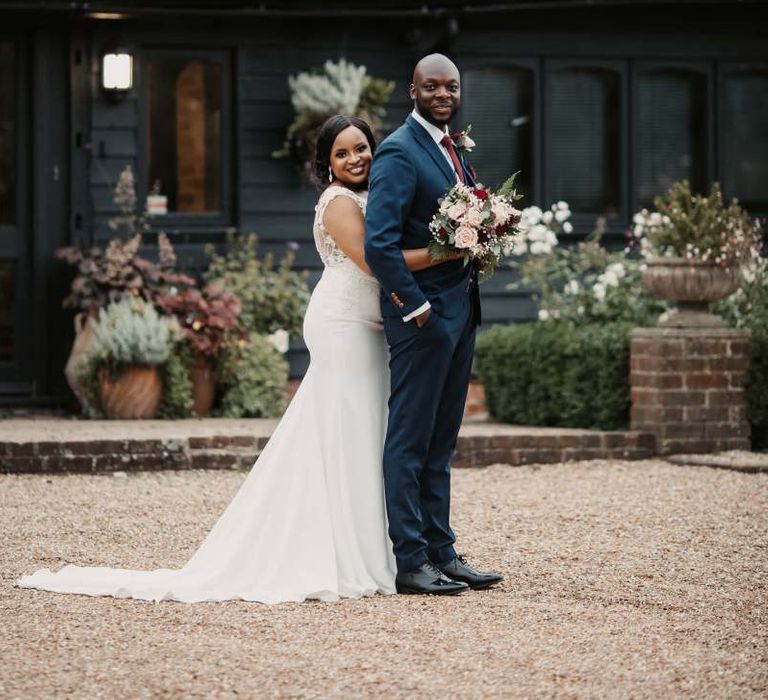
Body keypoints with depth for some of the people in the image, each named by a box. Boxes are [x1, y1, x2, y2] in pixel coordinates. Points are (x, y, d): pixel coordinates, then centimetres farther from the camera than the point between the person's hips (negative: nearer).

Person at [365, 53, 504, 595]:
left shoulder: (450, 148, 16)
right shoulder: (400, 152, -14)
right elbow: (379, 243, -22)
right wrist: (416, 305, -20)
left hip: (460, 309, 9)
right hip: (424, 312, -9)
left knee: (440, 443, 13)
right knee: (410, 441, -3)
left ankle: (442, 554, 19)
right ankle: (411, 564, -1)